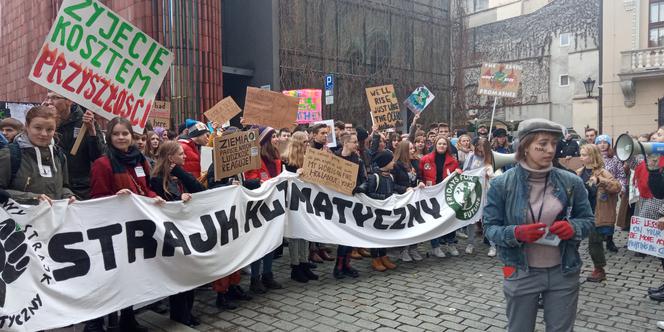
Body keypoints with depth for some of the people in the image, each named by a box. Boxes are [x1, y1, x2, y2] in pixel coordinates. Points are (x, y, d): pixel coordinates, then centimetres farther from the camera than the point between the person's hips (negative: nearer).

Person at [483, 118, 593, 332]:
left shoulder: (571, 182, -4)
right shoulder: (501, 184, -10)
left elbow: (588, 220, 6)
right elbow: (490, 227, -6)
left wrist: (573, 228, -17)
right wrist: (516, 233, -25)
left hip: (563, 272, 2)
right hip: (521, 274, -2)